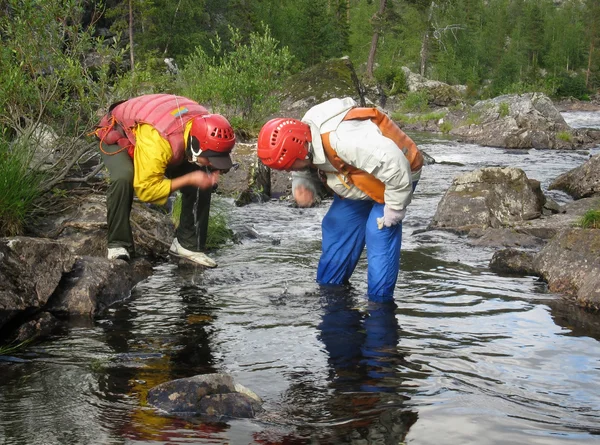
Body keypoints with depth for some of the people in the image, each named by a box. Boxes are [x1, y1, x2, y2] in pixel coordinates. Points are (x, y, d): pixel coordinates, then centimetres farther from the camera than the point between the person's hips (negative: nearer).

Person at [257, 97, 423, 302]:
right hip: (358, 181, 9)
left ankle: (380, 299, -6)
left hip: (396, 179, -9)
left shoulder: (344, 140, -43)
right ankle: (328, 288, 19)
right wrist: (301, 185, -19)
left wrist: (394, 211, -27)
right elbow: (304, 172, 7)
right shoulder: (303, 136, -15)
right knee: (337, 226, 6)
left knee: (379, 234, -16)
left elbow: (396, 167, -41)